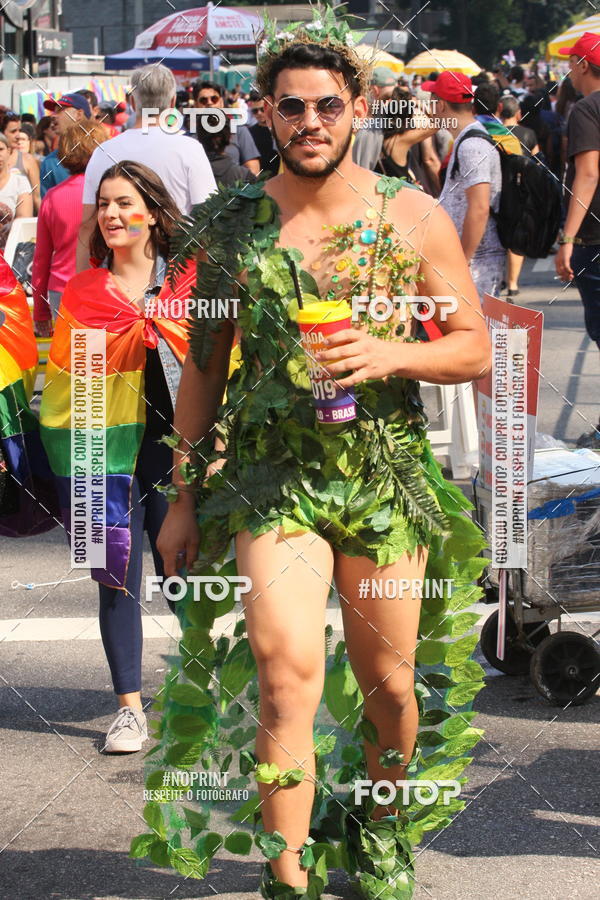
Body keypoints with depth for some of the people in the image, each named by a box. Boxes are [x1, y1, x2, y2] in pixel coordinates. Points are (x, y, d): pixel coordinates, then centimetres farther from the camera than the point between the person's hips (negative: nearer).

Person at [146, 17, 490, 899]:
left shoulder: (415, 218, -1)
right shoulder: (230, 226, 1)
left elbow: (475, 348, 3)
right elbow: (204, 365, 10)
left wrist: (391, 355, -17)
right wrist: (184, 497, 9)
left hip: (388, 478, 1)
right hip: (271, 478, -1)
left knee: (386, 684, 12)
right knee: (288, 676, -16)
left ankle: (379, 825, 40)